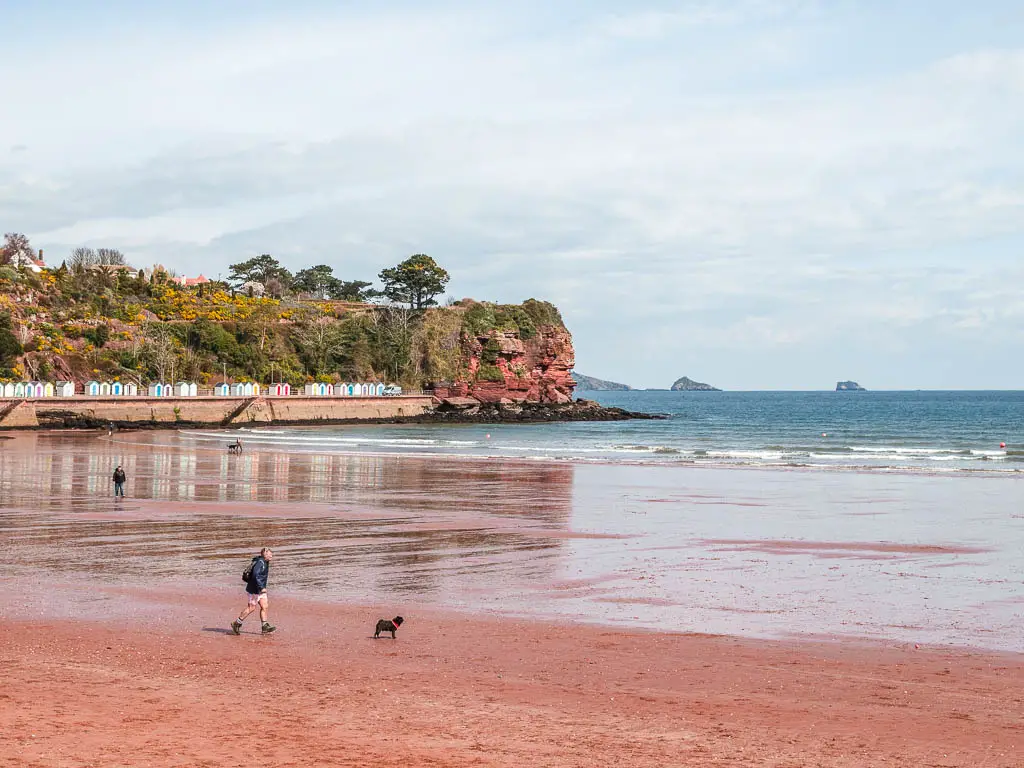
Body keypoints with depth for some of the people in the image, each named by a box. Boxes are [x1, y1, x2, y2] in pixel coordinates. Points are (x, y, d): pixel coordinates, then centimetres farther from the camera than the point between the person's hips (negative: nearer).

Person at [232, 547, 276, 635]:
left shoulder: (265, 562, 11)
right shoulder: (260, 562, -20)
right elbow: (255, 575, -29)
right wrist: (261, 588, -31)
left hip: (260, 589, 10)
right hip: (254, 589, -10)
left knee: (264, 607, 4)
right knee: (251, 608, -2)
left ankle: (265, 627, 3)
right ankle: (236, 624, 9)